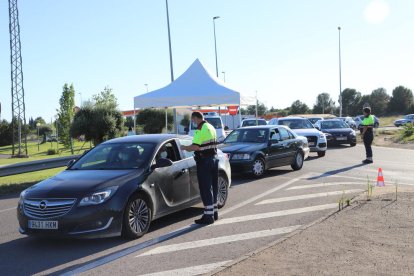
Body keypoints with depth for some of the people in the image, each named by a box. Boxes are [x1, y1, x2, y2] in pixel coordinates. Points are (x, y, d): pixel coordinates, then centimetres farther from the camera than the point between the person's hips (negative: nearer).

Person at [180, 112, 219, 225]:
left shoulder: (200, 129, -16)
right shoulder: (211, 127, 13)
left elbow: (195, 147, -24)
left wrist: (184, 148, -6)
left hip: (204, 161, -9)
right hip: (214, 158, 9)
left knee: (205, 188, -4)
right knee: (213, 187, 16)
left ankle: (208, 215, -2)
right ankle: (214, 212, 25)